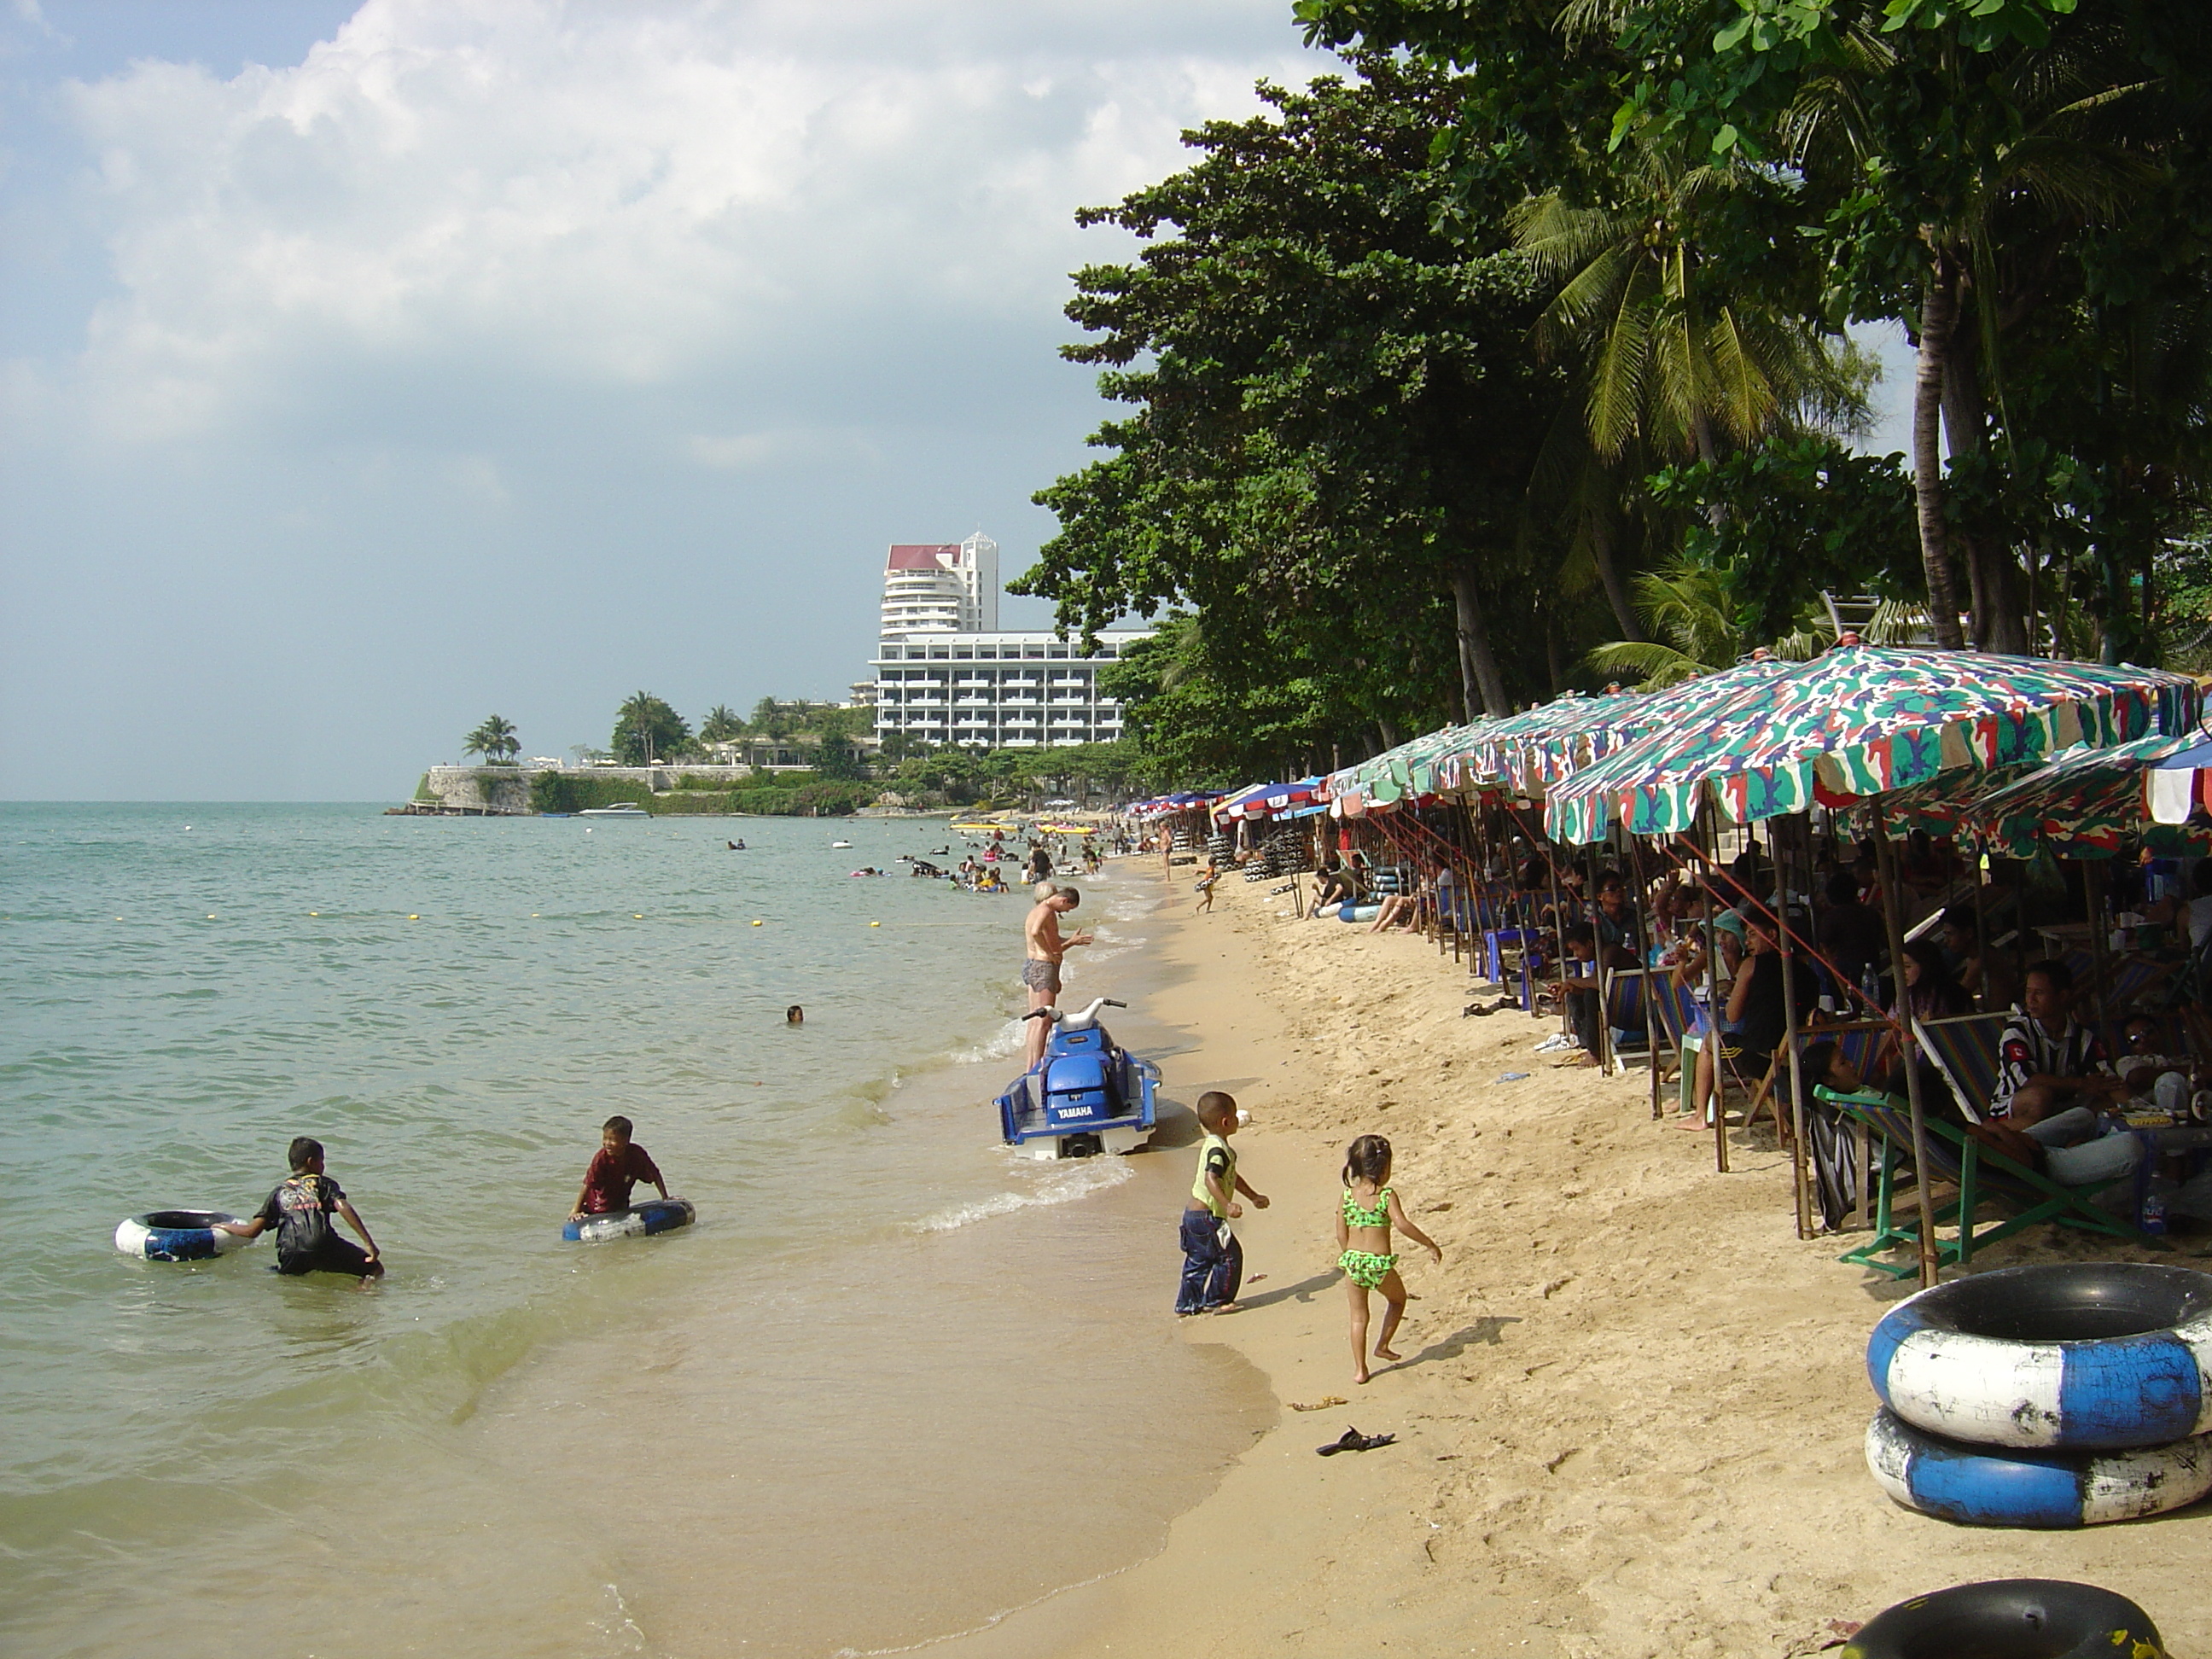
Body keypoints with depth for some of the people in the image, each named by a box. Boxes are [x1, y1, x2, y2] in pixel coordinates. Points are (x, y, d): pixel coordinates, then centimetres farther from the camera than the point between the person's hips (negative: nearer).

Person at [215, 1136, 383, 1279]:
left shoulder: (280, 1191, 24)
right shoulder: (323, 1183, 16)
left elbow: (252, 1231, 20)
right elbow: (343, 1208, -3)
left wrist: (225, 1226, 41)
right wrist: (368, 1242, -8)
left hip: (291, 1258, 3)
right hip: (324, 1247, -3)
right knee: (375, 1268, 2)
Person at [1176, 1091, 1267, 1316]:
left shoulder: (1212, 1145, 15)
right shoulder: (1218, 1150, -19)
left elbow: (1232, 1177, 27)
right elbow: (1210, 1179, -34)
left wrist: (1253, 1197, 31)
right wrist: (1227, 1205, -43)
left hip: (1193, 1213, 10)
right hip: (1206, 1216, -10)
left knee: (1197, 1260, 16)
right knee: (1229, 1255, -2)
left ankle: (1187, 1303, 23)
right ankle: (1215, 1300, 5)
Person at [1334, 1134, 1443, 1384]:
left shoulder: (1347, 1196, 3)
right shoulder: (1387, 1195, -8)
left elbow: (1341, 1234, 4)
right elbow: (1402, 1224, -21)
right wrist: (1430, 1244, -12)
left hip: (1353, 1260, 3)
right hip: (1380, 1262, -3)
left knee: (1358, 1316, 12)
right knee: (1397, 1298, 27)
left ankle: (1360, 1368, 12)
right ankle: (1382, 1345, 28)